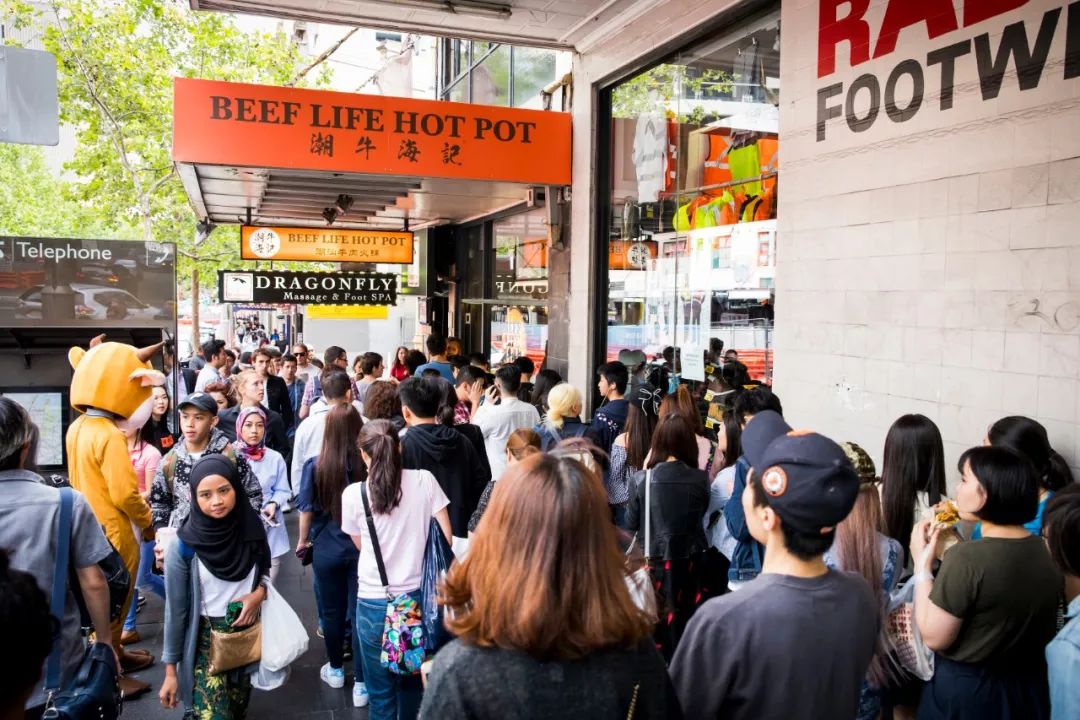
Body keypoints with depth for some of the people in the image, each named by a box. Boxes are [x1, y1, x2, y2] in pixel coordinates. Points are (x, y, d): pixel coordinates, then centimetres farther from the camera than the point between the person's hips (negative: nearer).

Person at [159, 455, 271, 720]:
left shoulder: (252, 527, -9)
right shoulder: (184, 546, -17)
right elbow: (175, 611, -9)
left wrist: (259, 593, -13)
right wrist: (170, 671, -5)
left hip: (248, 632, 3)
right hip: (206, 639, -3)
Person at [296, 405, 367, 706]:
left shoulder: (315, 465, -14)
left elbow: (307, 509, -4)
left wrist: (303, 540, 13)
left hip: (327, 548, 1)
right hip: (364, 547, 0)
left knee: (331, 611, 19)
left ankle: (336, 670, 38)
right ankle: (361, 684, 15)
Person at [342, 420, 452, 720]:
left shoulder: (353, 494, -8)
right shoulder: (424, 480, -6)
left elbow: (360, 545, 9)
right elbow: (445, 539, -4)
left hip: (374, 603, -2)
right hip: (418, 596, 2)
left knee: (382, 694, 14)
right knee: (414, 684, 20)